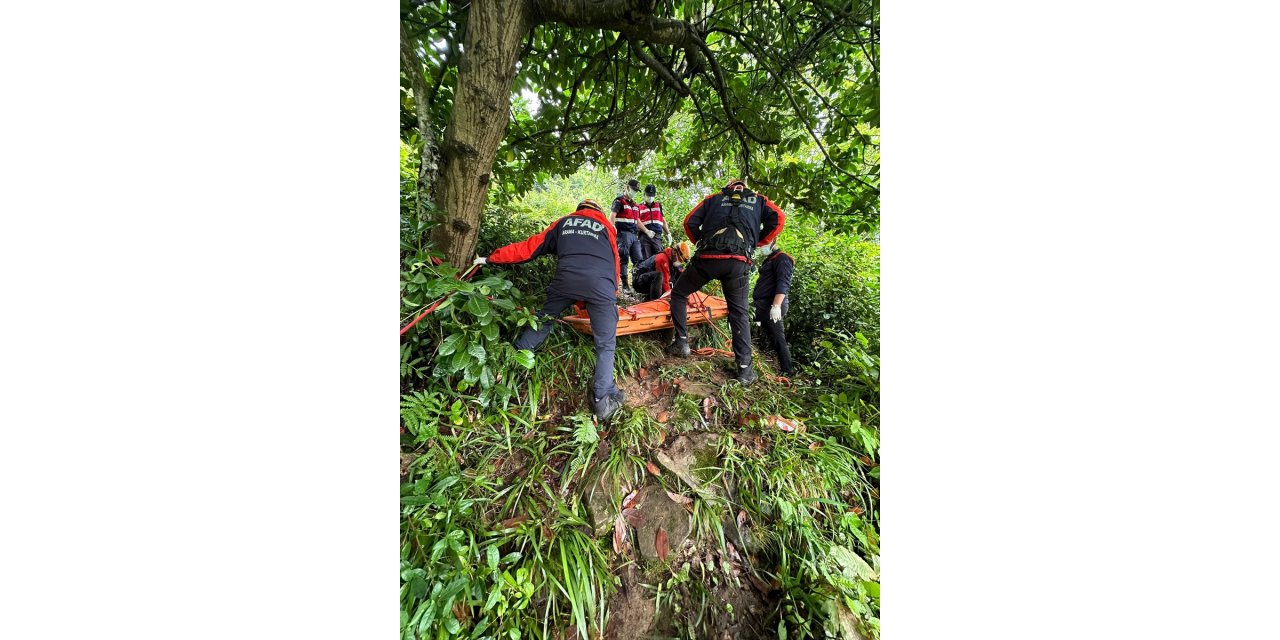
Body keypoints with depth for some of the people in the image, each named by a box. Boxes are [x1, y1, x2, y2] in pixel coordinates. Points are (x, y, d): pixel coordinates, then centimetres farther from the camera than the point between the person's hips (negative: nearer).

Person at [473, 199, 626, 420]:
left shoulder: (562, 223, 30)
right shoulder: (606, 226, 31)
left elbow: (528, 248, 26)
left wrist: (491, 259, 35)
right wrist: (612, 295, 38)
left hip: (566, 280, 1)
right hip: (601, 286, -1)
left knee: (543, 321, 26)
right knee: (605, 344, 10)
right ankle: (603, 400, 9)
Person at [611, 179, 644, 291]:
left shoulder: (635, 204, 24)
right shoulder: (619, 201, 1)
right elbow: (612, 217, -9)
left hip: (634, 235, 7)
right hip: (624, 234, -7)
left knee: (638, 260, 4)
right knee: (624, 260, -6)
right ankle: (625, 285, -5)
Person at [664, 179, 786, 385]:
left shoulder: (713, 198, 26)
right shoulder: (758, 200, 28)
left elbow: (690, 222, 15)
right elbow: (779, 218, 11)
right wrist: (757, 243, 18)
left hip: (707, 258, -1)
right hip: (738, 262, 1)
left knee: (678, 293, 20)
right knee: (739, 313, 11)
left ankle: (681, 342, 14)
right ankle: (745, 369, 10)